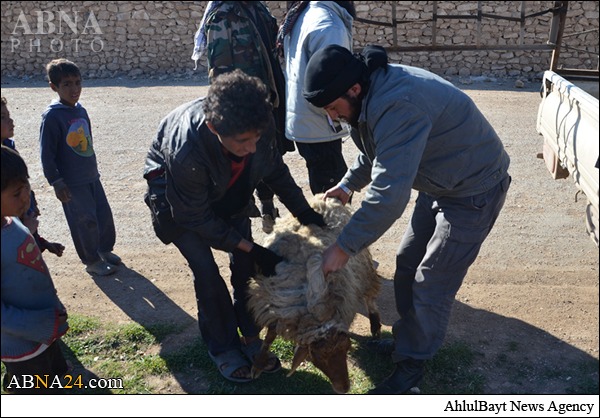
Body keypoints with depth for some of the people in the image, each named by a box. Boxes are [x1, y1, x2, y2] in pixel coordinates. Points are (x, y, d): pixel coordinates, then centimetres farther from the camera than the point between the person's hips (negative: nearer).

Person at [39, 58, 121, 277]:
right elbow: (46, 154, -15)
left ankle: (105, 250, 36)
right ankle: (92, 261, 20)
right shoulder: (52, 116, -16)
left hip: (91, 177, 7)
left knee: (104, 215, 14)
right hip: (72, 183, -7)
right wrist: (56, 182, -15)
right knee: (85, 222, 3)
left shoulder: (81, 110, 5)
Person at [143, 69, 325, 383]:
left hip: (228, 189, 4)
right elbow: (196, 218, -27)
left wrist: (306, 214, -12)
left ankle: (250, 337, 21)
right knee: (206, 271, -10)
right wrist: (252, 249, -27)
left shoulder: (258, 125, -31)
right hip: (175, 190, -4)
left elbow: (275, 171, -8)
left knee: (245, 264, 0)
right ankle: (222, 348, 14)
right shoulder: (185, 150, -43)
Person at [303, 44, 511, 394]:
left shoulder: (397, 106, -35)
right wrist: (349, 184, 5)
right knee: (407, 264, 15)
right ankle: (408, 339, 34)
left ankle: (412, 362, 18)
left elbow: (388, 196, -38)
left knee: (431, 284, -3)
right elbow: (377, 150, 15)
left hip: (474, 192, -9)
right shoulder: (376, 89, -4)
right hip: (440, 184, 10)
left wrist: (344, 247, -29)